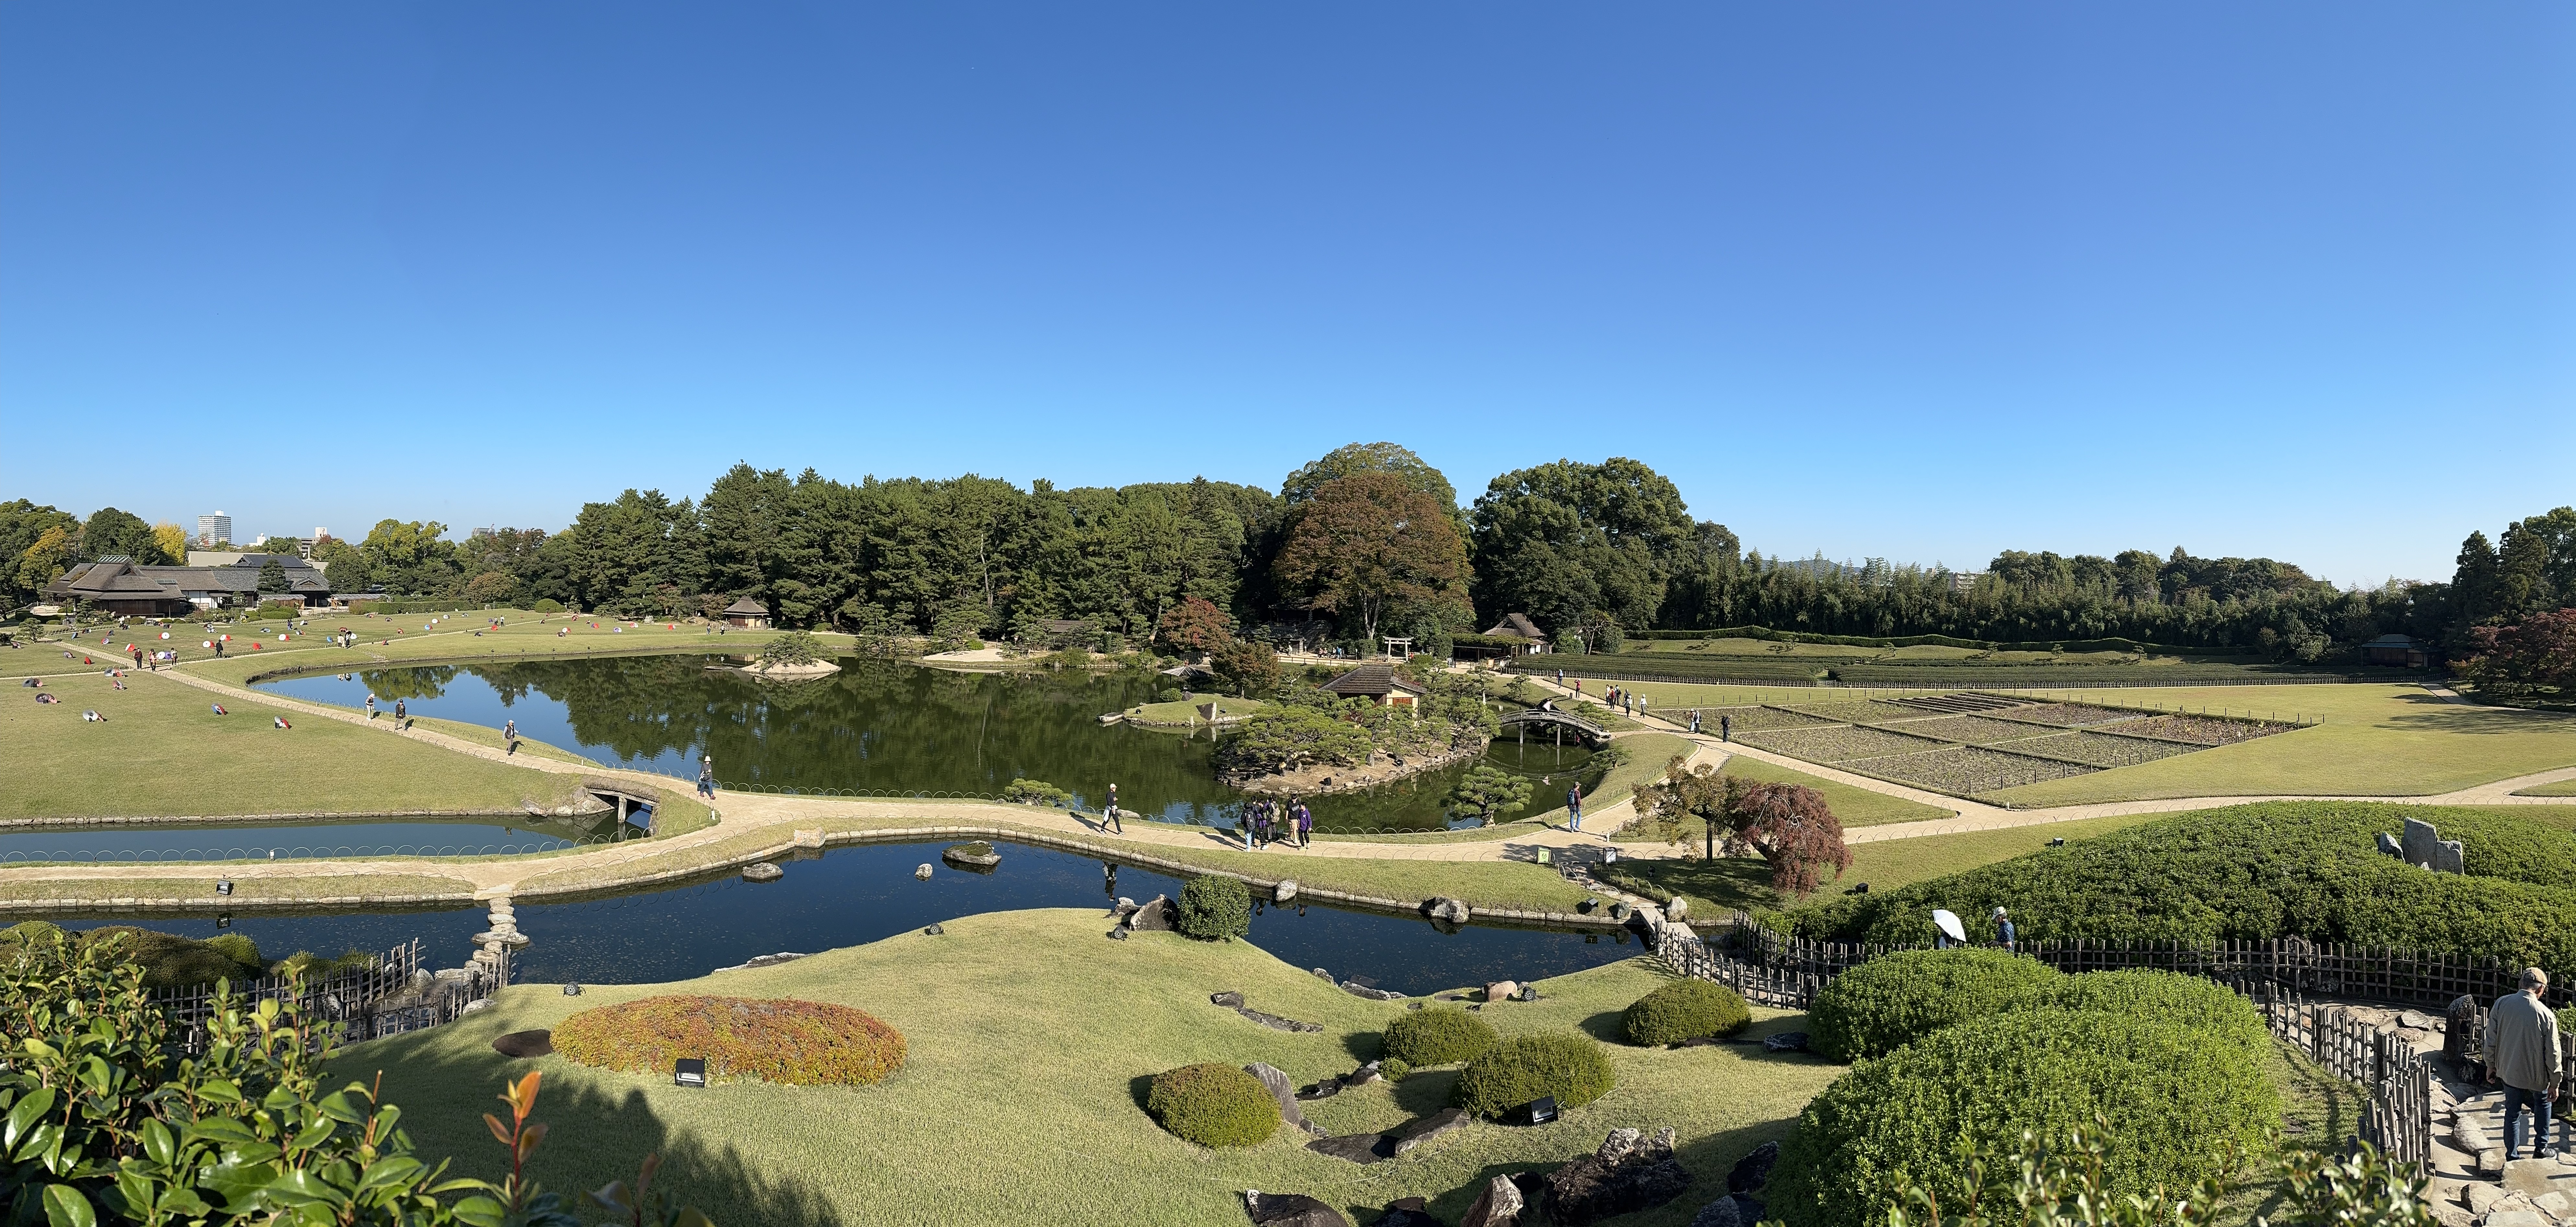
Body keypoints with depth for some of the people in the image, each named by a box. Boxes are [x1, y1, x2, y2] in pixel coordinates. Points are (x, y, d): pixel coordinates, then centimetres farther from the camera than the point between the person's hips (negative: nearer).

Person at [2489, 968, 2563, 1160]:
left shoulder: (2502, 1004, -11)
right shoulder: (2546, 1015, -19)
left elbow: (2491, 1038, -4)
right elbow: (2552, 1052, -11)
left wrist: (2491, 1065, 9)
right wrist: (2555, 1082, 1)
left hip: (2508, 1071, 2)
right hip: (2535, 1075, -2)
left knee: (2512, 1112, 14)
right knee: (2542, 1105, 26)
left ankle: (2512, 1156, 19)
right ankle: (2541, 1148, 30)